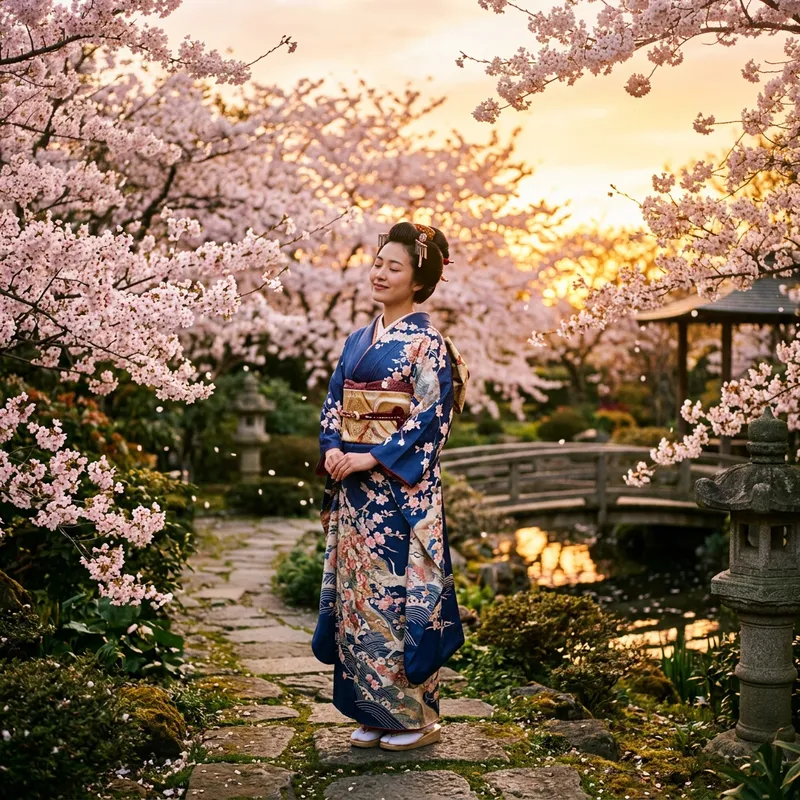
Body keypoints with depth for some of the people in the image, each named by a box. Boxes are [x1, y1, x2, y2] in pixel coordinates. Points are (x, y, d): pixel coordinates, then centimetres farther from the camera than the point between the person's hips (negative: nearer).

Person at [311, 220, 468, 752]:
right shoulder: (358, 340, 13)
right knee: (354, 592, 9)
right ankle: (374, 714, 20)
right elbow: (333, 404, 15)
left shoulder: (426, 343, -8)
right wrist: (332, 449, -4)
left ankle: (416, 717, 10)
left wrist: (371, 457, -17)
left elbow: (431, 420, -14)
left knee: (397, 592, -4)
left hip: (401, 489, -7)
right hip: (353, 488, 7)